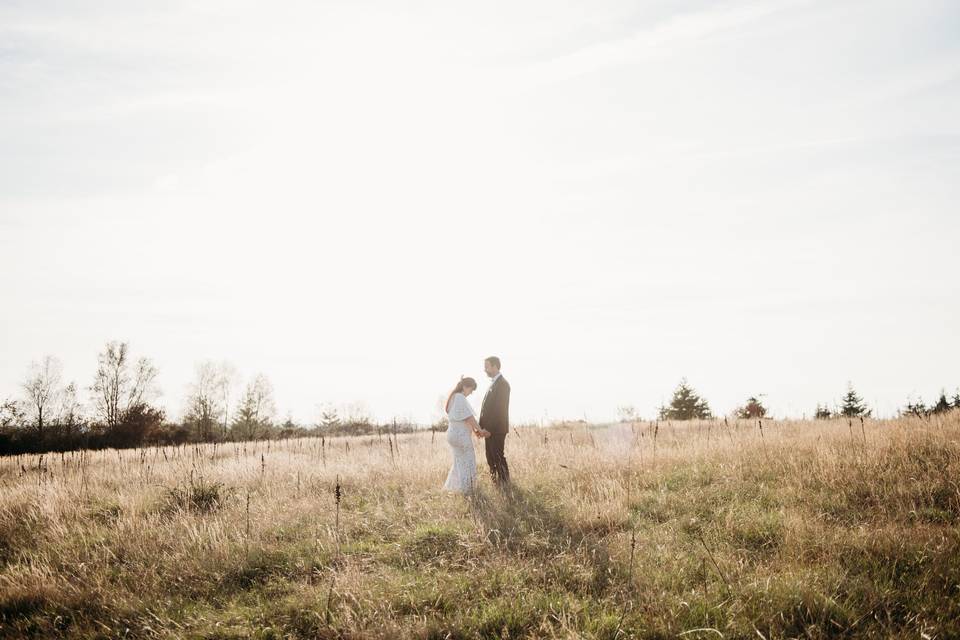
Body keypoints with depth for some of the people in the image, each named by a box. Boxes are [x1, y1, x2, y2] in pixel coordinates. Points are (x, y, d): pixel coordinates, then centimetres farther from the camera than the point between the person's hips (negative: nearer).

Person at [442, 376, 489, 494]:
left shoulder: (453, 397, 14)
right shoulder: (460, 398, -17)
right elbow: (469, 418, -15)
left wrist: (475, 431, 10)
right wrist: (480, 430, -5)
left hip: (453, 433, 10)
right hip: (461, 435, -10)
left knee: (459, 461, 18)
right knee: (467, 462, 0)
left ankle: (452, 487, 23)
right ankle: (465, 488, 3)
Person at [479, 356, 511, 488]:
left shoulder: (502, 384, -16)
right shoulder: (494, 383, 16)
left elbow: (499, 409, -21)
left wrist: (487, 427, -19)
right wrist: (483, 426, 11)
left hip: (496, 428, -10)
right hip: (490, 429, 10)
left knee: (498, 457, -4)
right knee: (491, 458, 14)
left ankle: (504, 484, 5)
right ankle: (496, 482, 22)